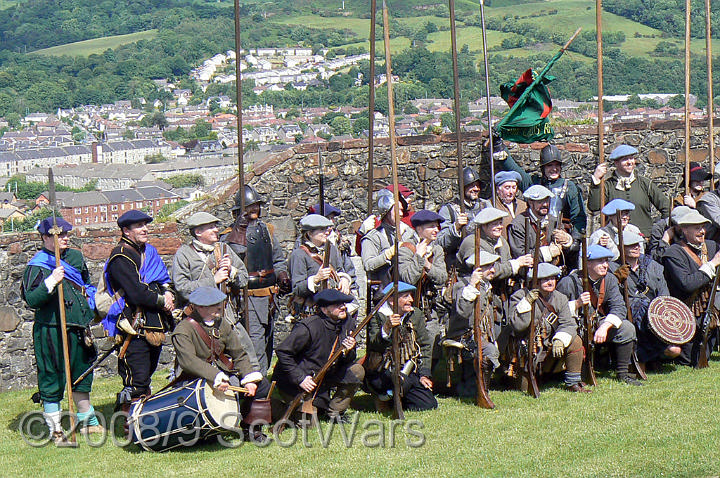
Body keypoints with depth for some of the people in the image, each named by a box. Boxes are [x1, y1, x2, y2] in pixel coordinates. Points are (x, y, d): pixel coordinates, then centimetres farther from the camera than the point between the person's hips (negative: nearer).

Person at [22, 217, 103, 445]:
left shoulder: (76, 257, 10)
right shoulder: (37, 266, -11)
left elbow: (86, 284, 28)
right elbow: (31, 300, -23)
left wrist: (89, 309, 20)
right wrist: (50, 283, -34)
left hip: (78, 329, 7)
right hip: (51, 330, -7)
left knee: (82, 372, 19)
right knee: (53, 378, -3)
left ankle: (87, 420, 36)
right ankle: (55, 430, 5)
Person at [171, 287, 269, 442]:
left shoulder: (221, 323, 7)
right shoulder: (183, 330, -15)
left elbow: (239, 353, 6)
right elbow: (189, 361, -30)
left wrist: (250, 379, -10)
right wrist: (216, 378, -42)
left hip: (223, 374, 7)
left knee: (262, 385, -8)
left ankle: (249, 426, 10)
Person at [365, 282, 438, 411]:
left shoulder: (416, 315, 7)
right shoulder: (379, 317, -8)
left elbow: (425, 346, 11)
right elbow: (374, 345, -22)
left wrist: (424, 374, 3)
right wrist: (386, 328, -40)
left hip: (408, 370, 6)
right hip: (381, 372, -6)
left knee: (429, 404, -8)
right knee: (401, 382, -38)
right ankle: (383, 397, -2)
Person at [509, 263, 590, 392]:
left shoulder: (560, 298, 3)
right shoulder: (520, 296, -10)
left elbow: (568, 324, -8)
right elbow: (517, 326, -21)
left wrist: (560, 340, -27)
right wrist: (527, 303, -29)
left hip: (550, 348, 4)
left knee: (575, 342, -19)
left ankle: (573, 383, -9)